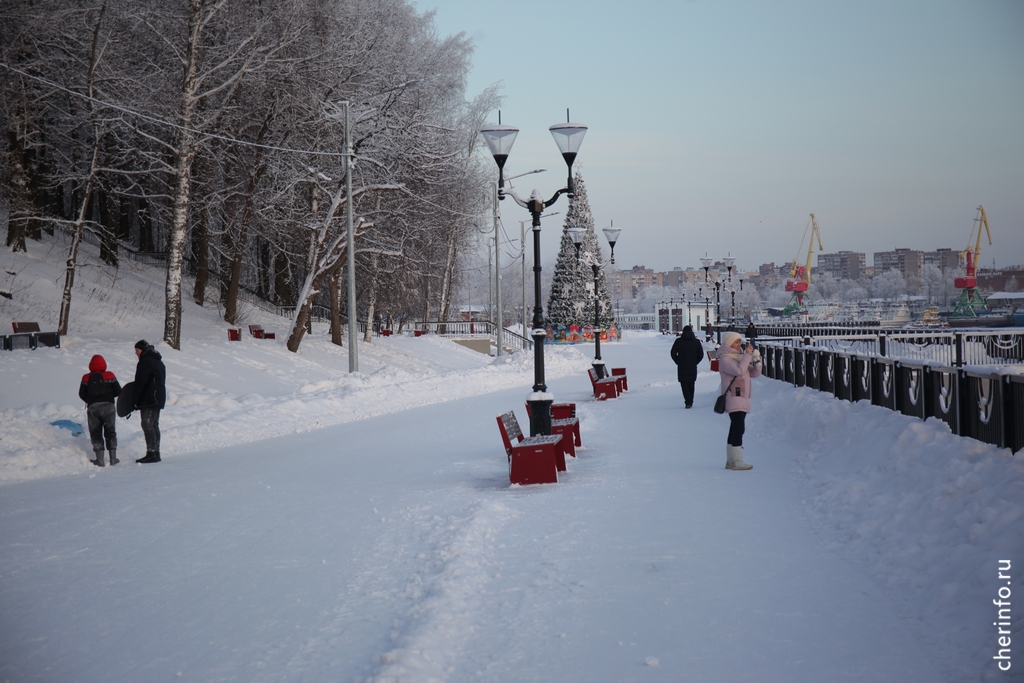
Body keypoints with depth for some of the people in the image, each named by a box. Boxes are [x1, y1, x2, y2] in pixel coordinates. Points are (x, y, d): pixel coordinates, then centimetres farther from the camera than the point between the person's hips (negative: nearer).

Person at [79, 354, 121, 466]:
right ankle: (113, 458, 10)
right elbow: (118, 392, 0)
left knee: (95, 433, 6)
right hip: (108, 406, 0)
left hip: (92, 407, 0)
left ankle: (100, 460, 1)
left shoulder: (86, 378, 1)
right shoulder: (110, 376, -1)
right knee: (110, 432, 11)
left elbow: (82, 395, 3)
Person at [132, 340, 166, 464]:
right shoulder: (159, 362, 19)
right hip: (159, 399, 10)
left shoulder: (145, 362, -11)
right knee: (154, 426, 12)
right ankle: (156, 453, 13)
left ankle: (151, 454, -14)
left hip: (148, 400, -10)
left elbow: (140, 383, -15)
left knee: (147, 425, -9)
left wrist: (134, 400, -9)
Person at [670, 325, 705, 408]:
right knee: (691, 384, 16)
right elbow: (701, 355, 6)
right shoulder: (696, 342, 5)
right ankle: (690, 402, 19)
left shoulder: (678, 341, -2)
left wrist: (678, 362, 7)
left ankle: (688, 402, -17)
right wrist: (695, 362, 12)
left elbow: (673, 353, -2)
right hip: (692, 367, 3)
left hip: (682, 367, -3)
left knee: (684, 383, -1)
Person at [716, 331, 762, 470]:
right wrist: (747, 355, -17)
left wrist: (756, 359, 0)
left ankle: (730, 460, 14)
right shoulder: (725, 359, -7)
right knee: (738, 428, -14)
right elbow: (739, 371, -23)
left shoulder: (739, 357, 19)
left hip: (742, 399, 9)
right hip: (733, 398, -9)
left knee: (735, 429, 10)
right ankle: (737, 461, -16)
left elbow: (755, 373, 16)